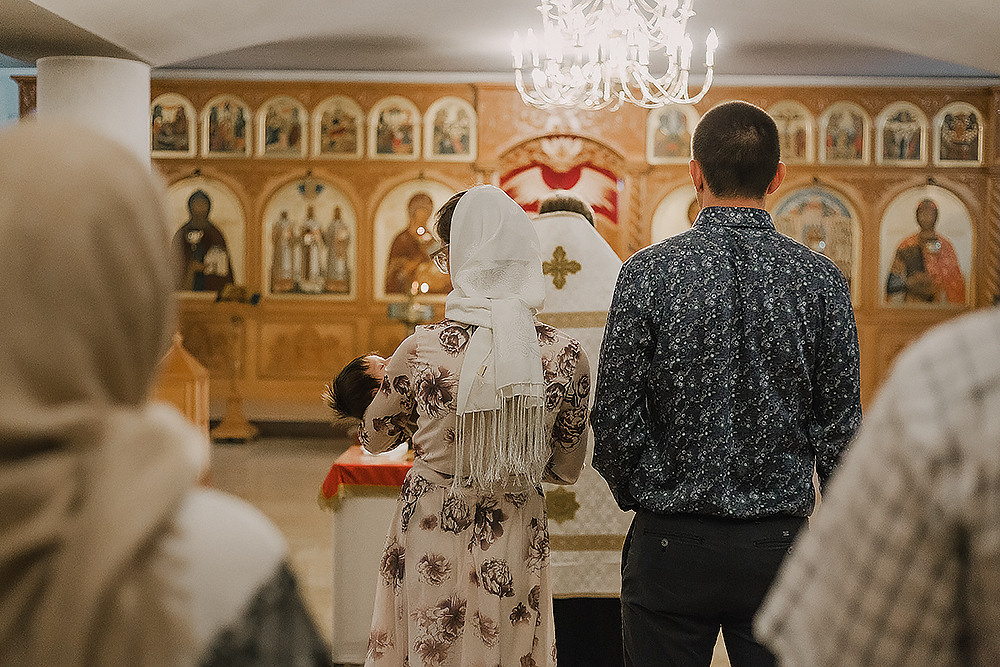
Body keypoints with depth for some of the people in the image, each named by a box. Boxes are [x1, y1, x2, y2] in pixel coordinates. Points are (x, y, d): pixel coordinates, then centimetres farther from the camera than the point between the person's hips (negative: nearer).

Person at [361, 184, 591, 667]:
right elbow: (567, 469, 0)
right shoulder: (566, 356, -13)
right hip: (514, 549, 1)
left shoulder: (422, 349, -17)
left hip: (430, 540, -1)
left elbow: (374, 439, 2)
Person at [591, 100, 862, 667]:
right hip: (780, 545, 1)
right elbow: (841, 426, 0)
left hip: (671, 546, -1)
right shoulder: (821, 279, -5)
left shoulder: (647, 273, -9)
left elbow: (616, 421, -8)